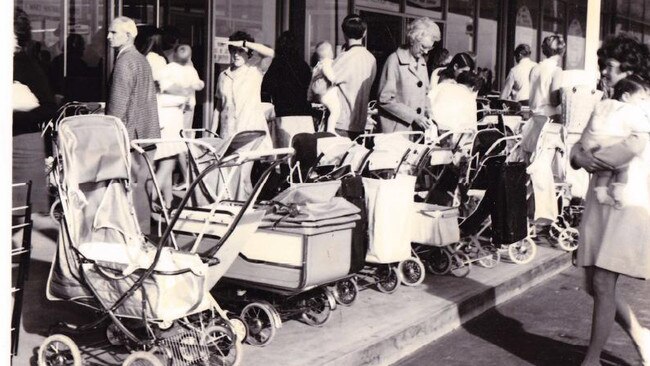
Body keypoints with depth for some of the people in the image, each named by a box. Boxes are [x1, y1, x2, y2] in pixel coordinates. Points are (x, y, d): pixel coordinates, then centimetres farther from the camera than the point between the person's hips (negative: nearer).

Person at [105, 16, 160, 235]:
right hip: (146, 132, 10)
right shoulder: (141, 60, 17)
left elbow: (118, 103, -16)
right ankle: (143, 232, 17)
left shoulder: (124, 61, -13)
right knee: (139, 184, 12)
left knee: (130, 185, -7)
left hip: (130, 133, -10)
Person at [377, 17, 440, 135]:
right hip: (396, 129, -6)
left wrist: (429, 113, 1)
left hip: (418, 129, 6)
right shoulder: (395, 60, -10)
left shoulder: (422, 61, 12)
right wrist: (413, 117, -17)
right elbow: (385, 99, -14)